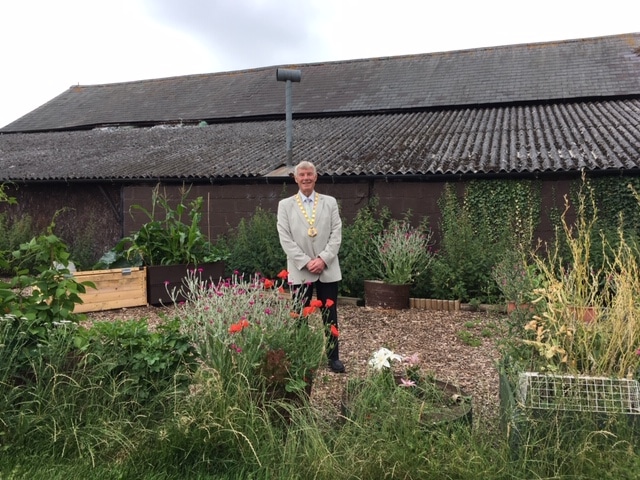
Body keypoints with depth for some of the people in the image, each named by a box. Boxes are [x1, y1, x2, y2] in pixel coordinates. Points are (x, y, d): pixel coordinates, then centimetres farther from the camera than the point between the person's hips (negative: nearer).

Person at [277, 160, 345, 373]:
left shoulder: (330, 202, 7)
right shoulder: (285, 205, 4)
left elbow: (336, 234, 0)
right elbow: (285, 239, -4)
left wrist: (323, 259, -12)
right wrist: (306, 262, -12)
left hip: (328, 269, 1)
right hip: (299, 270, -1)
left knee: (330, 315, 8)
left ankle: (333, 357, 19)